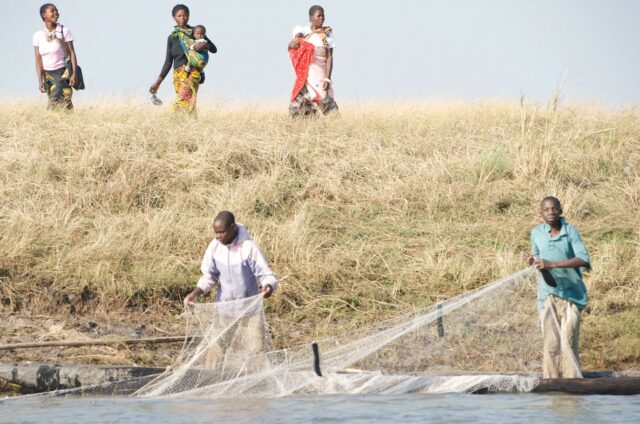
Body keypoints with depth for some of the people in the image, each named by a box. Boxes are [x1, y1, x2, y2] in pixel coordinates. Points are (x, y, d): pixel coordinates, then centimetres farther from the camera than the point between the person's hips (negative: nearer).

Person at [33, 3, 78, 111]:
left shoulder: (64, 31, -7)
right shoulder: (38, 36, 0)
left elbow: (72, 53, -7)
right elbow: (38, 59, -1)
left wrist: (74, 74, -15)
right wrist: (40, 81, -7)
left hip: (62, 73, -3)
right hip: (47, 74, 3)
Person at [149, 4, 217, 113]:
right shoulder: (172, 38, 16)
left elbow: (214, 49, 10)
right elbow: (168, 62, 18)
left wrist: (205, 45, -13)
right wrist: (158, 82, 13)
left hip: (192, 72, -4)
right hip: (178, 75, 4)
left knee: (181, 104, -22)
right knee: (187, 104, -7)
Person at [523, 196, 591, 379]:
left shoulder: (570, 230, -7)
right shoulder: (536, 233, 2)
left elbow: (583, 259, -18)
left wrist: (552, 264, -25)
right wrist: (532, 260, -6)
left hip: (571, 294, -2)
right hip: (548, 294, 2)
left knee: (569, 342, -9)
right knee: (551, 344, 0)